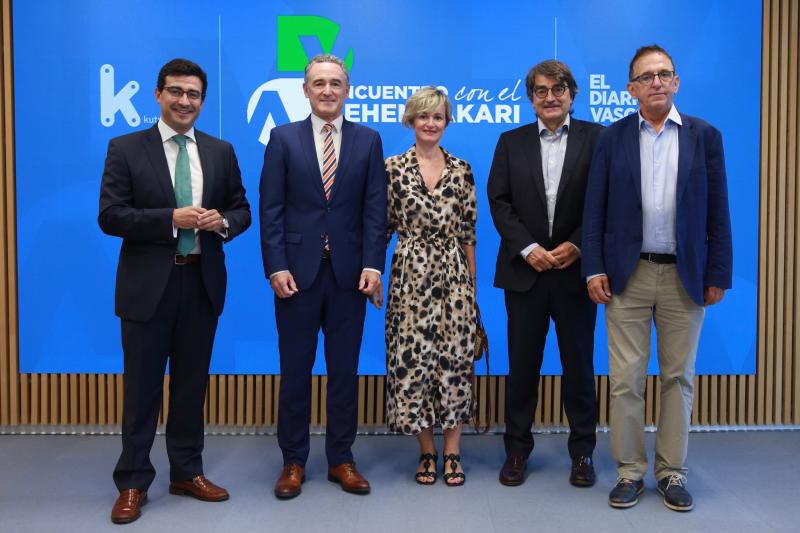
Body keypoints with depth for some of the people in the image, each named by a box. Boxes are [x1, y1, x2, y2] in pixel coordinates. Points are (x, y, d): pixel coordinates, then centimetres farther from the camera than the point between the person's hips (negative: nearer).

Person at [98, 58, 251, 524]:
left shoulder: (221, 151, 8)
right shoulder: (126, 149, -2)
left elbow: (242, 211, 10)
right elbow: (110, 216, -9)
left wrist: (222, 221, -13)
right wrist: (171, 219, -21)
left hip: (203, 283, 3)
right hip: (148, 284, -3)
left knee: (193, 383, 13)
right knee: (142, 387, 6)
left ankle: (188, 472, 27)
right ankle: (133, 482, 19)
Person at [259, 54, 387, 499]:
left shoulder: (368, 140, 7)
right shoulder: (283, 138, 4)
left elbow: (375, 209, 1)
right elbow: (271, 209, -1)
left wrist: (372, 264, -9)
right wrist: (276, 267, -9)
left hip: (349, 272, 1)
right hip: (297, 271, -1)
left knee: (345, 370, 9)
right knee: (295, 370, 7)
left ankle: (341, 459, 22)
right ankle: (294, 461, 21)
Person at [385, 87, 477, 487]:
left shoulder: (462, 170, 7)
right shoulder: (392, 168, 2)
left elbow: (468, 231, 8)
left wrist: (472, 281, 8)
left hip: (454, 274, 1)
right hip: (410, 275, -1)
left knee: (455, 358, 2)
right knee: (413, 358, 1)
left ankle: (452, 452, 15)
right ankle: (427, 451, 17)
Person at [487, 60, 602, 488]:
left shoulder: (596, 138, 3)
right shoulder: (511, 142, 9)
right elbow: (498, 201, 2)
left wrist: (576, 245, -13)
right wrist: (528, 248, -10)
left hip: (576, 269, -1)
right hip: (525, 270, 1)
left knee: (579, 365, 8)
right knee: (522, 364, 7)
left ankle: (582, 452, 22)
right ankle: (516, 450, 20)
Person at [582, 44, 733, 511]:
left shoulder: (705, 136, 4)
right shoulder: (612, 138, 4)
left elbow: (717, 211, 3)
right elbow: (595, 209, 1)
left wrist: (718, 275, -2)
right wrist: (594, 269, -6)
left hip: (685, 276, 1)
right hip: (627, 275, 0)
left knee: (679, 377, 9)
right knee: (626, 378, 3)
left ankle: (673, 472, 21)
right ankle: (630, 471, 16)